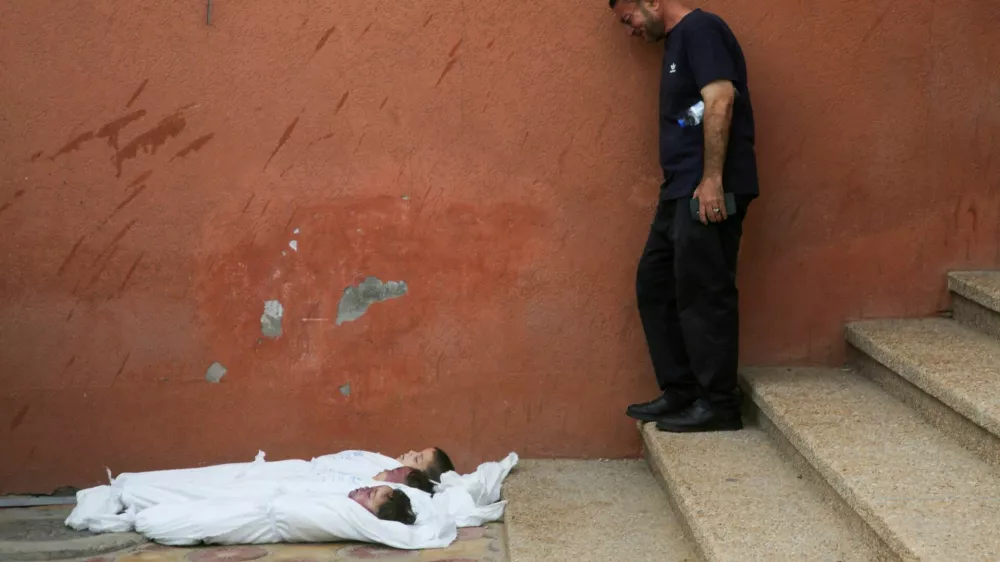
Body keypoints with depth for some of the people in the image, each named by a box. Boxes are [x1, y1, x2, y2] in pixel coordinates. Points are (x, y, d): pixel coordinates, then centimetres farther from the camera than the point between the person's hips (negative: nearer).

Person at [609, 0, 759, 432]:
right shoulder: (676, 42, 21)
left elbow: (720, 101, -19)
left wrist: (712, 180, -24)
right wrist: (683, 186, 15)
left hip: (708, 191, -10)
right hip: (682, 190, 10)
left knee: (703, 294, -6)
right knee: (655, 285, 12)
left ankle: (719, 404, 1)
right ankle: (681, 392, 17)